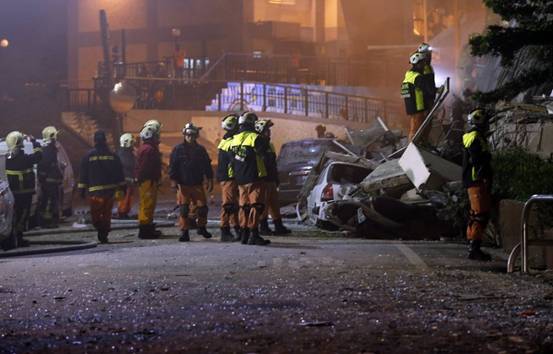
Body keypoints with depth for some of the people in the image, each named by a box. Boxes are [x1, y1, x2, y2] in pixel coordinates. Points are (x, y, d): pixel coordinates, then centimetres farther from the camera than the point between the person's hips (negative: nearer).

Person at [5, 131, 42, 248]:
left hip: (13, 191, 7)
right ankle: (17, 240, -1)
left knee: (16, 214, 17)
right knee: (22, 215, 0)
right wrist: (34, 141, 3)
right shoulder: (23, 159, -20)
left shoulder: (8, 158, -1)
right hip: (25, 192, -7)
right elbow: (38, 155, -9)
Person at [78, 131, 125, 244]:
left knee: (95, 214, 3)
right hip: (110, 190, 2)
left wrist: (82, 190, 5)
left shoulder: (88, 156, 0)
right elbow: (120, 174, 7)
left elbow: (83, 175, 0)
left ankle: (100, 229, -21)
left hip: (94, 191, -2)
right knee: (107, 213, 10)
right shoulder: (112, 156, 5)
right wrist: (121, 189, 12)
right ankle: (104, 235, 6)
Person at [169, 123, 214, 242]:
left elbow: (207, 166, 11)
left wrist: (210, 181, 7)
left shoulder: (200, 150, 7)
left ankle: (202, 227, 21)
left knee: (202, 207, -1)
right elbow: (172, 166, 0)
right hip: (183, 185, -2)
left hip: (198, 185, 2)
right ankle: (184, 232, 3)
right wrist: (174, 181, -7)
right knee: (184, 209, -3)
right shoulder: (178, 149, 0)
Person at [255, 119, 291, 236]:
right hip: (263, 180, -9)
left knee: (274, 204, 10)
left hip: (271, 181, 9)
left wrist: (276, 179, 23)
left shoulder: (269, 145, 20)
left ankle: (279, 226, 14)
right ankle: (263, 227, -3)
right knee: (264, 204, -6)